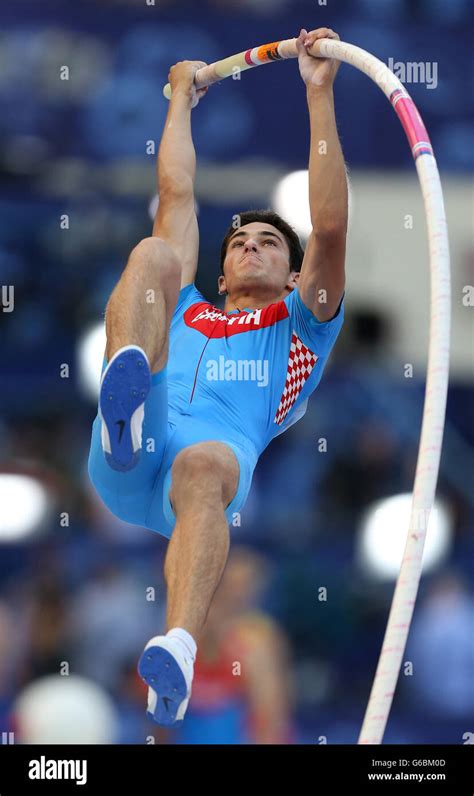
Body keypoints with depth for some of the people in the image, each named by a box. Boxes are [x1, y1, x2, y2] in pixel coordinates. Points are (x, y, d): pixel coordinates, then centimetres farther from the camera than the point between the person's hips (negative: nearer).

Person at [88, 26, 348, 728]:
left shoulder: (300, 326, 35)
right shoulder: (188, 312, 42)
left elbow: (331, 225, 23)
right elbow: (177, 194, 45)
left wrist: (320, 95, 22)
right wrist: (181, 99, 54)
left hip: (214, 447, -2)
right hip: (125, 465, 2)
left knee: (207, 466, -43)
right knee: (152, 252, -10)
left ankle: (179, 650, -69)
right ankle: (124, 405, -44)